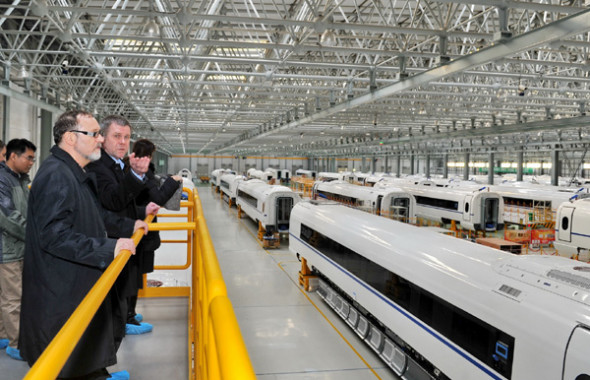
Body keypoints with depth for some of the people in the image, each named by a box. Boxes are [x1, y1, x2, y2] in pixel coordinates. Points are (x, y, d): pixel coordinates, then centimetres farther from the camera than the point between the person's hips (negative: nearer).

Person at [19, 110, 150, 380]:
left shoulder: (78, 174, 11)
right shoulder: (56, 175, -23)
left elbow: (95, 214, 26)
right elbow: (54, 236, -30)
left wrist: (128, 225, 19)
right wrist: (108, 248, -30)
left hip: (81, 286, 10)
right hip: (60, 295, -10)